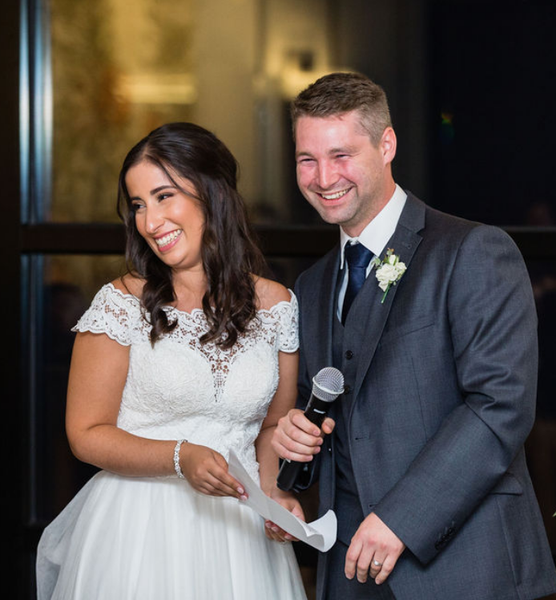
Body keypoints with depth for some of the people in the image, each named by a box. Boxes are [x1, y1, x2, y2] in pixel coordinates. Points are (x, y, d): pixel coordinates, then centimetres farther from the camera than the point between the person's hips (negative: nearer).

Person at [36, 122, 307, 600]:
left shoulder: (277, 306, 0)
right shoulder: (123, 305, -8)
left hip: (240, 531, 3)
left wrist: (273, 488, -7)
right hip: (141, 531, -2)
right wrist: (180, 457, -20)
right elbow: (86, 434, -6)